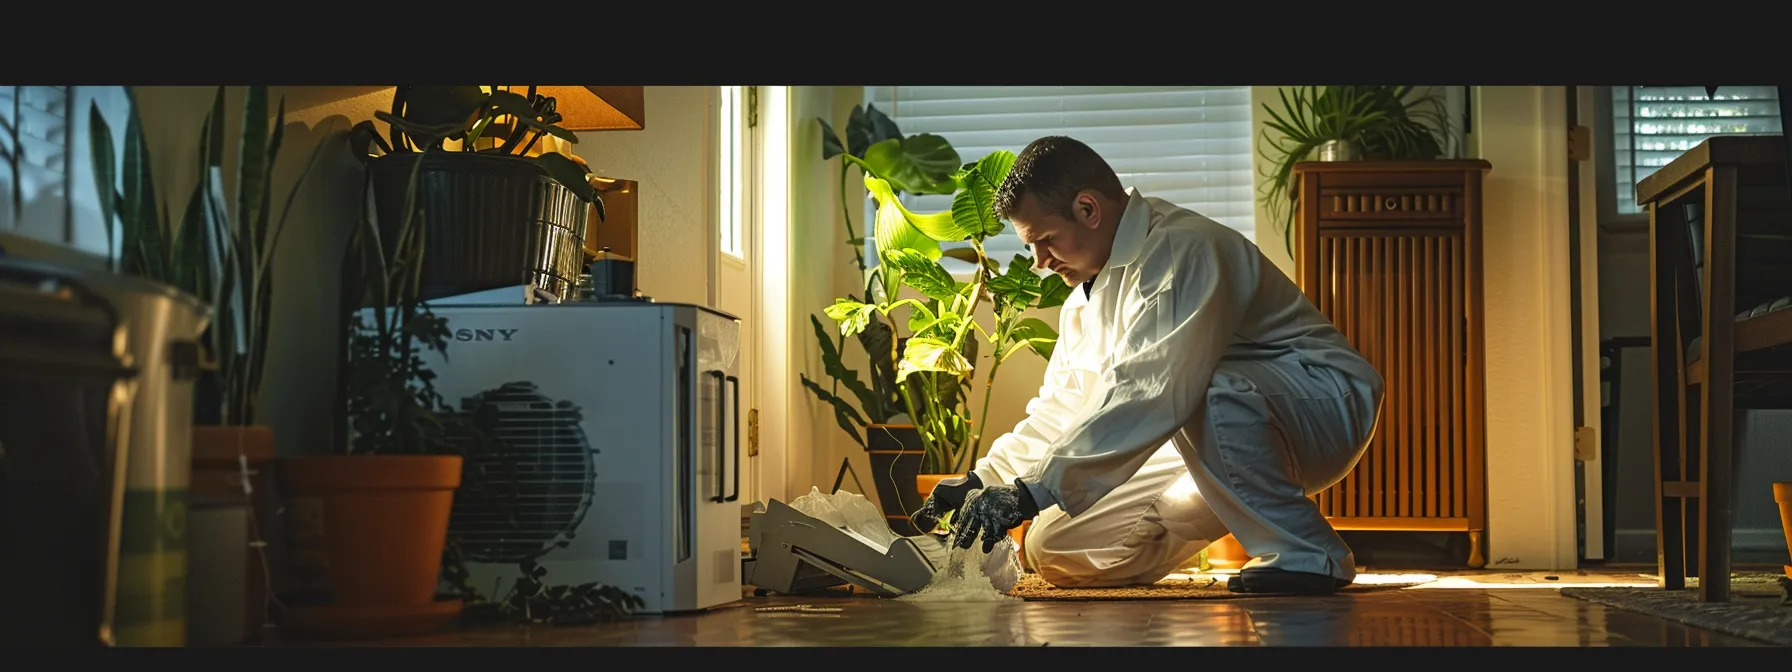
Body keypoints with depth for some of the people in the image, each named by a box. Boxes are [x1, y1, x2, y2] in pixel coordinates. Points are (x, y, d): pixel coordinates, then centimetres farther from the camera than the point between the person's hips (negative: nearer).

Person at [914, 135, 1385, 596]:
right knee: (1055, 551, -3)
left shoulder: (1181, 251, -24)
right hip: (1207, 436, 8)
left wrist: (1031, 492, -38)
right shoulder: (1088, 289, 9)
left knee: (1211, 398, -42)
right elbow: (1061, 408, 14)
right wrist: (982, 481, 0)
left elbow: (1146, 398, -36)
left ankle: (1308, 557, -22)